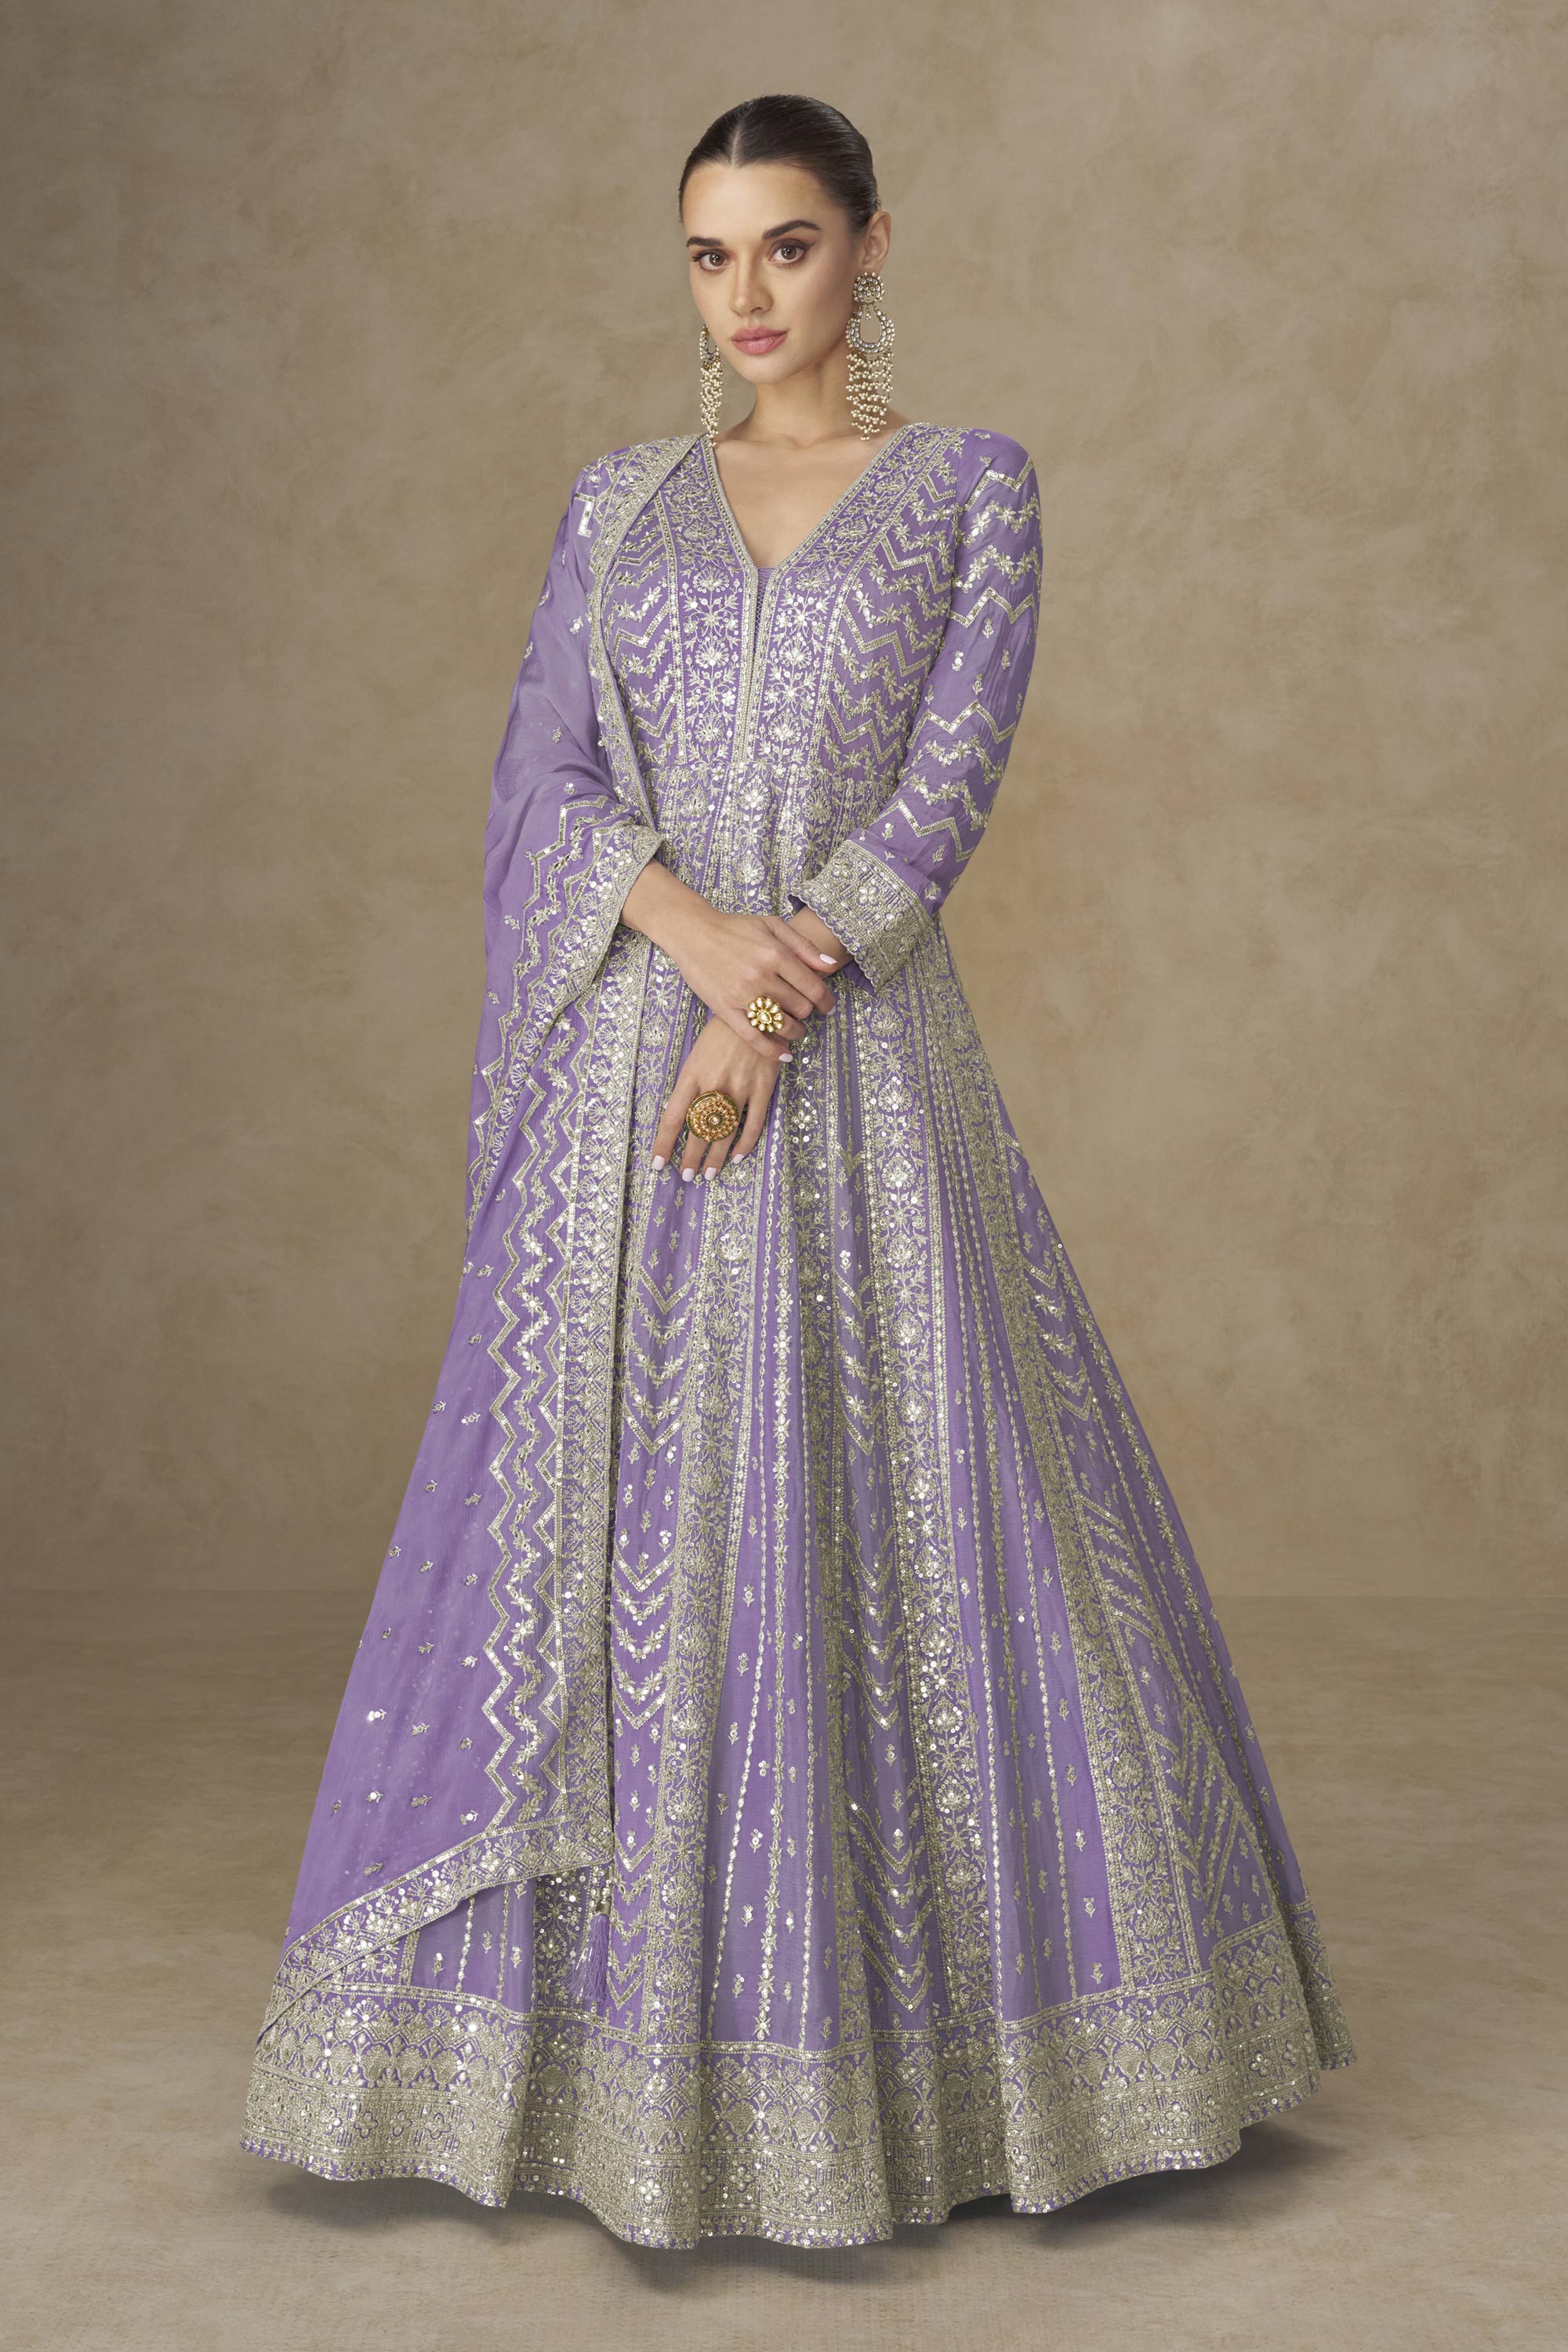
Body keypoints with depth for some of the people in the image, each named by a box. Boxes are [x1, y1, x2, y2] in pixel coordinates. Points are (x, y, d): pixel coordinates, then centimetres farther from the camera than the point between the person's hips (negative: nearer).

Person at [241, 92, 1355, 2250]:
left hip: (862, 1070, -2)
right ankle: (620, 2044, 16)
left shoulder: (973, 486, 5)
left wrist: (776, 1005, -16)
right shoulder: (621, 502, 12)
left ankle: (942, 2038, 16)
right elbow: (543, 779, 3)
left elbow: (947, 787, -5)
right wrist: (697, 930, -15)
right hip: (631, 1064, 3)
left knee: (908, 1521, -1)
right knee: (610, 1525, 3)